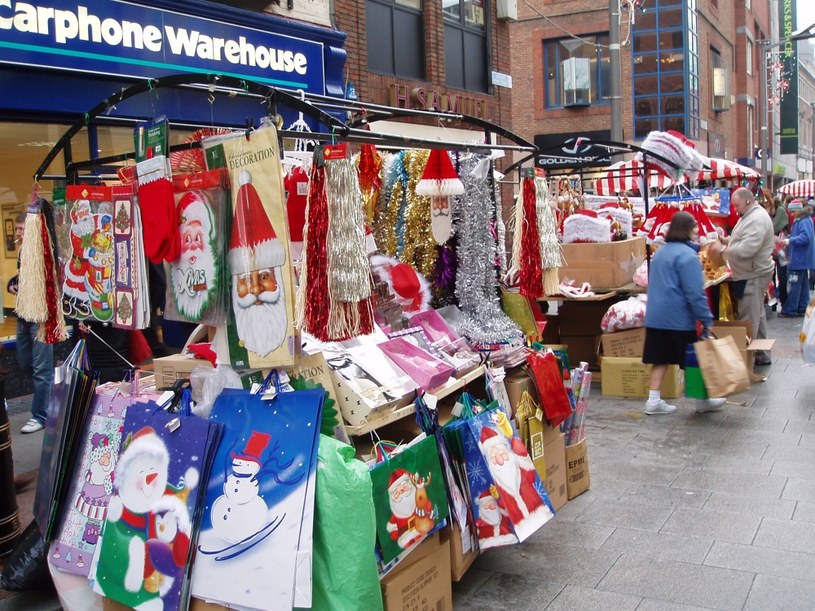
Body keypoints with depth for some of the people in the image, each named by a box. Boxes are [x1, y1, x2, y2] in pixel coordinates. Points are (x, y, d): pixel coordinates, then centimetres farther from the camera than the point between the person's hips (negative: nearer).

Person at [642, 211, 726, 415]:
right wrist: (707, 320, -13)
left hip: (655, 316, 7)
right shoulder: (687, 255, -15)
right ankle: (702, 401, 20)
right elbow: (695, 293, -18)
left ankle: (653, 401, 7)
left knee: (660, 359, 10)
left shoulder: (660, 252, 12)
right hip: (678, 319, -7)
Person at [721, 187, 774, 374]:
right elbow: (742, 240, 23)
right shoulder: (749, 216, 13)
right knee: (757, 315, 18)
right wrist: (727, 240, 6)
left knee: (749, 319, -6)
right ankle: (761, 355, 29)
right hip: (752, 274, 11)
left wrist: (723, 251, -17)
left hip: (753, 276, -11)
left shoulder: (757, 219, -21)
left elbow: (747, 249, -29)